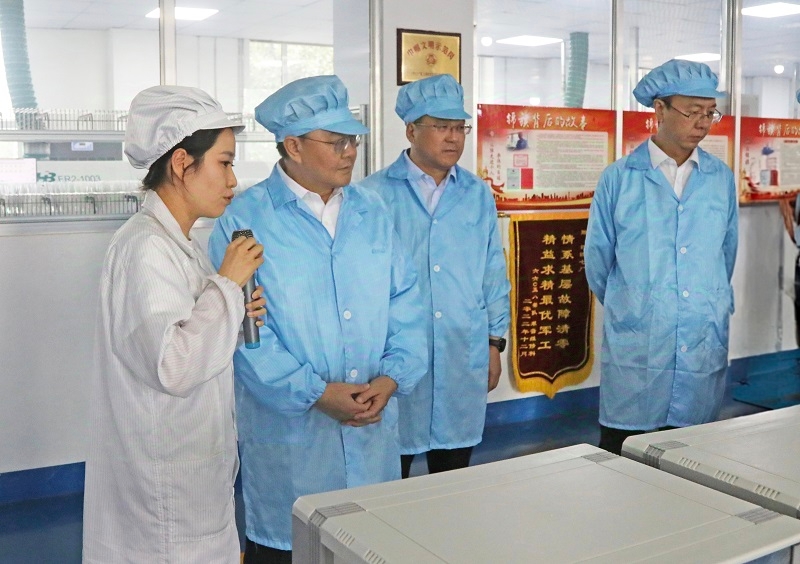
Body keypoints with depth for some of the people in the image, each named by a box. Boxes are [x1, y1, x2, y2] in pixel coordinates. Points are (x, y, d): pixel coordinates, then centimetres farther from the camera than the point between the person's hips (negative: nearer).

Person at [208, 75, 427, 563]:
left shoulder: (372, 212, 7)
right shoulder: (244, 221, -8)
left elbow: (405, 300, 5)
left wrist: (392, 376, -8)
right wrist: (315, 392, -17)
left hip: (374, 426, 4)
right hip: (290, 429, -4)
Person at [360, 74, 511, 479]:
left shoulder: (477, 195, 8)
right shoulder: (375, 194, -4)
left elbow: (494, 275, 12)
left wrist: (494, 342, 10)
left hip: (465, 361, 3)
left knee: (455, 475, 15)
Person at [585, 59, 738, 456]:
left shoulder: (721, 179, 6)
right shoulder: (619, 178, -2)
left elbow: (726, 255, 17)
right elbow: (597, 260, 6)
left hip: (705, 349, 3)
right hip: (635, 349, -3)